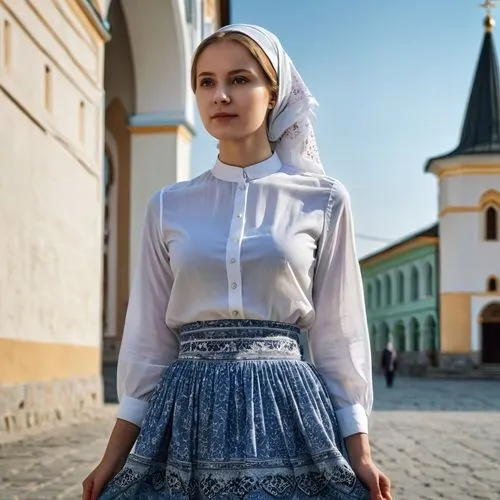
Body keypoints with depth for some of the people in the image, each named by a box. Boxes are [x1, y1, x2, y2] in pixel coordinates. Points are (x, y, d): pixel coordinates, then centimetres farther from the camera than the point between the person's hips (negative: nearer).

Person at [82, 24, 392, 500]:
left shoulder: (323, 201, 0)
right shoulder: (168, 206, 5)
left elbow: (337, 334, 2)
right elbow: (149, 336, 7)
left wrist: (360, 455, -2)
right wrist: (113, 458, 5)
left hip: (285, 405, -2)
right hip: (188, 410, 2)